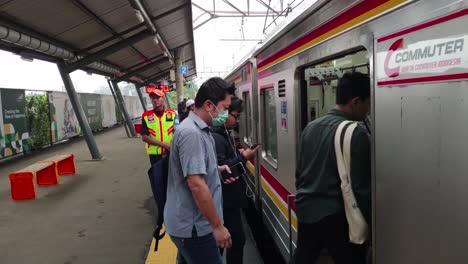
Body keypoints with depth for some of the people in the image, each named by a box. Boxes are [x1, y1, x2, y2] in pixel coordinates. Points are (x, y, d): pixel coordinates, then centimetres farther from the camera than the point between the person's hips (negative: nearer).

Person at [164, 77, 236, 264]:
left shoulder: (198, 129, 9)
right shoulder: (191, 133, -23)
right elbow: (196, 185, -27)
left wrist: (217, 169, 6)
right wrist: (218, 226, -20)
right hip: (193, 226, -10)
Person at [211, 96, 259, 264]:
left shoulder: (223, 134, 11)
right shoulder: (215, 138, -22)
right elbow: (220, 169, -28)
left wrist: (241, 155, 2)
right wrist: (243, 157, -19)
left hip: (228, 197, 11)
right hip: (226, 199, -11)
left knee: (233, 238, 20)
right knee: (237, 238, -1)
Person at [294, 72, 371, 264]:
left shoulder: (310, 127, 5)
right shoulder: (356, 133, -16)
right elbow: (360, 187, -16)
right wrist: (372, 222, -5)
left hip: (305, 210, 7)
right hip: (335, 215, -6)